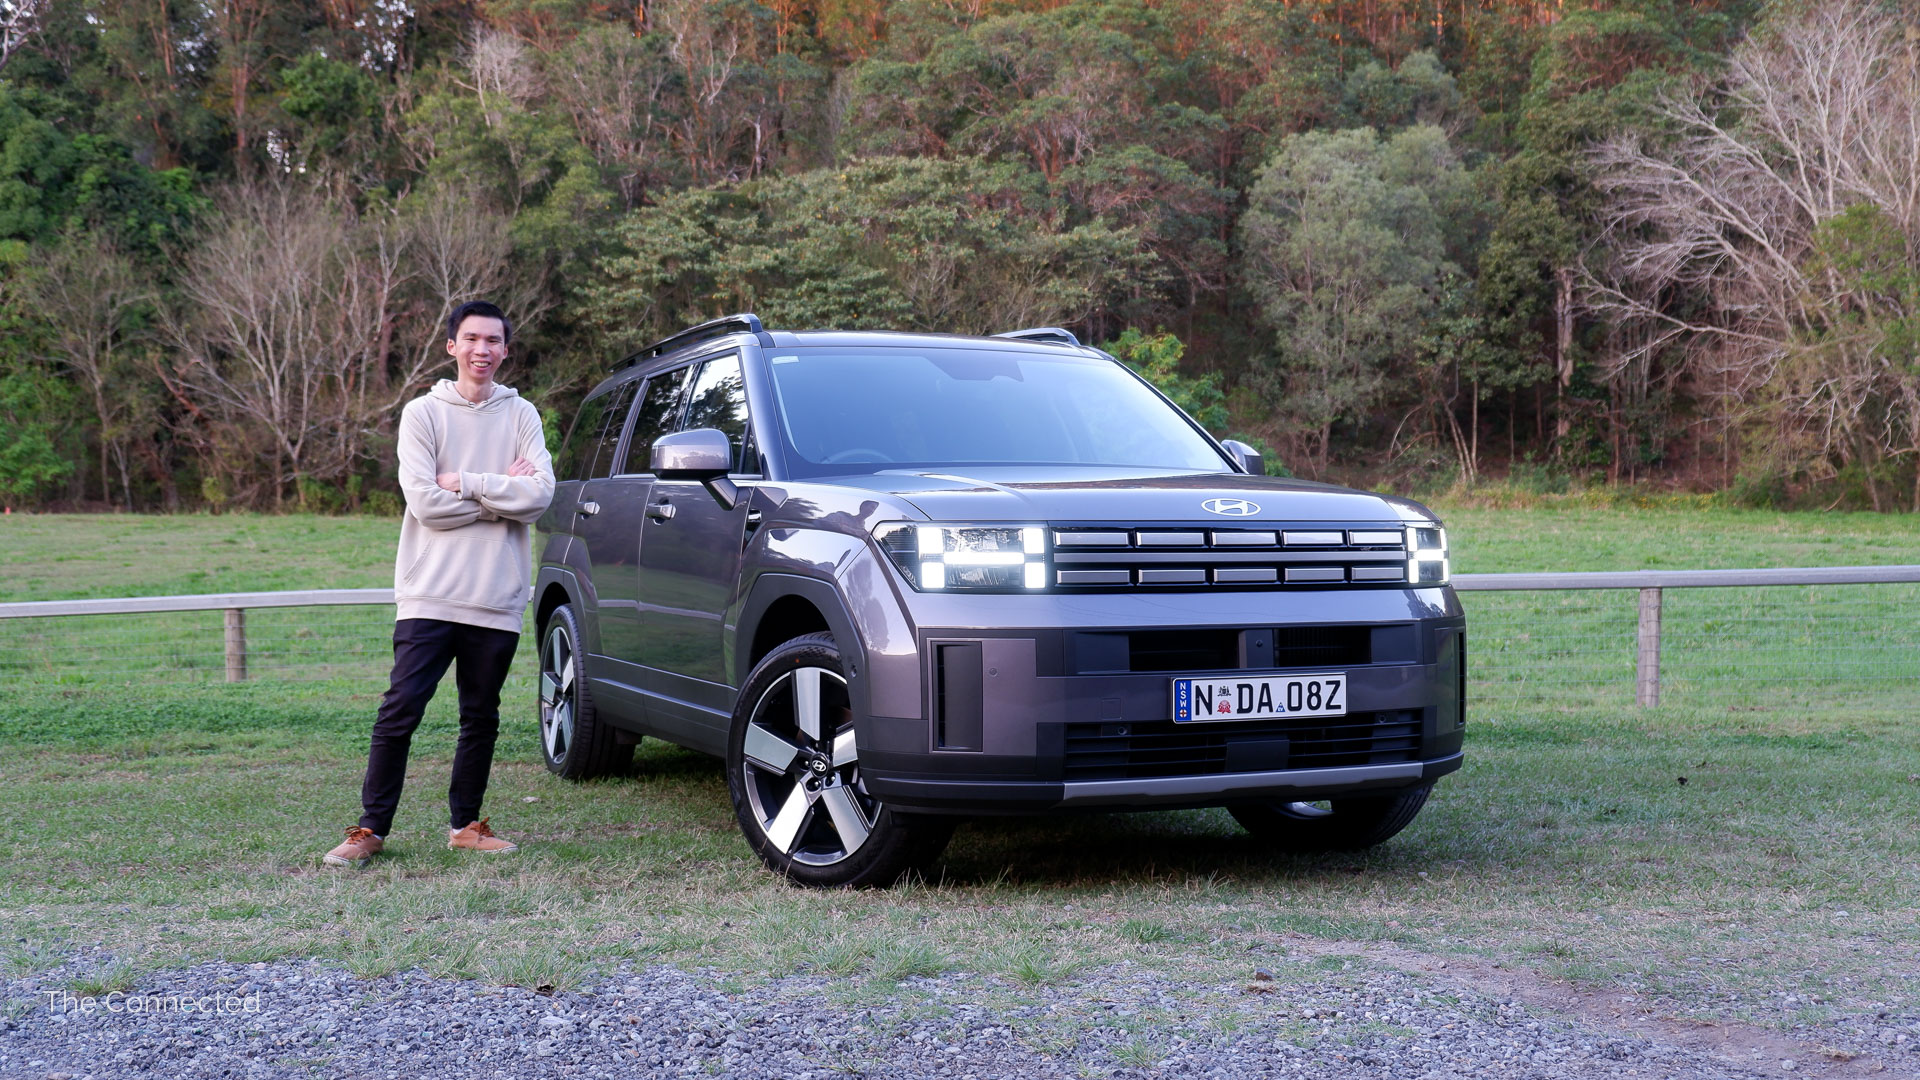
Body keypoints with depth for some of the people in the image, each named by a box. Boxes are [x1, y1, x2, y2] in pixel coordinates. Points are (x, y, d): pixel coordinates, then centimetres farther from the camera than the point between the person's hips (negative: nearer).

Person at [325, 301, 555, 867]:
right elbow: (425, 503, -9)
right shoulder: (423, 413, 3)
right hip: (430, 592, -2)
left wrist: (466, 484, -12)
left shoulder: (522, 416, 8)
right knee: (400, 712, -6)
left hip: (498, 597, 2)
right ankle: (371, 828, 2)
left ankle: (465, 824, 22)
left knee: (481, 717, 10)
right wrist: (501, 492, -7)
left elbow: (540, 494, -7)